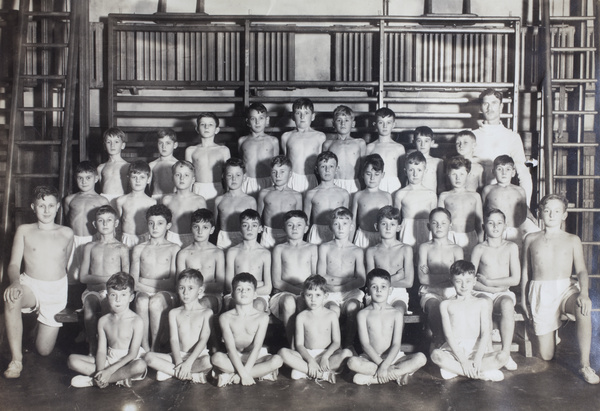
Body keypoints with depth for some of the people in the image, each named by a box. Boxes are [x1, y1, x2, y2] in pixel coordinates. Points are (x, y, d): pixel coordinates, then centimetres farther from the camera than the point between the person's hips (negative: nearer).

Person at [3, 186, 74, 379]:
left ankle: (42, 324, 36)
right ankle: (16, 359, -29)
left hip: (57, 292, 2)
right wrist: (15, 282, -27)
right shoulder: (24, 231, 1)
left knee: (44, 350, 0)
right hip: (30, 286, -1)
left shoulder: (66, 234, 5)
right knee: (11, 299, -41)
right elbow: (14, 264, -7)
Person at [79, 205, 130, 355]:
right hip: (92, 290, 2)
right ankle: (92, 346, -24)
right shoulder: (90, 247, 17)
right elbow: (83, 277, 8)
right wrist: (107, 278, -5)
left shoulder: (122, 248, 9)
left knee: (106, 303, -36)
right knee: (89, 304, -33)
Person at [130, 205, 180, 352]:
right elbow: (133, 283, 8)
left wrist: (144, 281, -1)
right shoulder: (139, 249, 18)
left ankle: (155, 348, -24)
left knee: (155, 302, -35)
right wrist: (158, 286, -7)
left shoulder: (174, 249, 10)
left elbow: (173, 283, 1)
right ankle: (144, 348, -27)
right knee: (141, 300, -34)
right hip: (144, 292, 2)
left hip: (168, 295, -2)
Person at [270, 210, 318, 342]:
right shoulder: (279, 249, 13)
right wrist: (297, 290, -11)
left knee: (306, 302, -37)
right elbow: (276, 282, 4)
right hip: (283, 293, 0)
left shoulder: (312, 248, 16)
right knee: (289, 301, -37)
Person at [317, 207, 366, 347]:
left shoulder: (357, 251, 11)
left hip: (350, 293, 1)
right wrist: (348, 279, -7)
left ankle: (349, 344, -21)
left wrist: (332, 281, -12)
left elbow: (361, 281, 0)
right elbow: (321, 277, 2)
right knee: (333, 309, -32)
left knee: (353, 307, -32)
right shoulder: (325, 248, 10)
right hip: (330, 294, 0)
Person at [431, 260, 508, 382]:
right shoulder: (446, 305, 9)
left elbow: (485, 333, 0)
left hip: (476, 349, 1)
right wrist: (462, 360, -16)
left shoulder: (482, 303, 11)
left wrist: (478, 358, -17)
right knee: (436, 355, -34)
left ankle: (454, 369, -26)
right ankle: (481, 374, -28)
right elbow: (448, 334, -2)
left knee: (503, 356, -26)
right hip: (453, 349, -1)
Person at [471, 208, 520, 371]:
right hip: (483, 294, -1)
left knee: (507, 304, -35)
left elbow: (515, 279, -1)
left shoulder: (511, 247, 6)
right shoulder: (479, 249, 4)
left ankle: (506, 353, -30)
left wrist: (488, 281, -5)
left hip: (504, 294, 1)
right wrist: (492, 288, -13)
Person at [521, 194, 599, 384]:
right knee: (546, 356, -3)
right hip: (541, 293, 0)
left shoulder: (572, 240, 10)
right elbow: (524, 271, 17)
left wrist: (584, 293, -18)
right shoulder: (531, 239, 12)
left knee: (584, 307, -40)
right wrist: (523, 297, 10)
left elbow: (581, 271, 1)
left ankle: (584, 364, -27)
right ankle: (553, 333, 35)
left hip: (566, 288, 0)